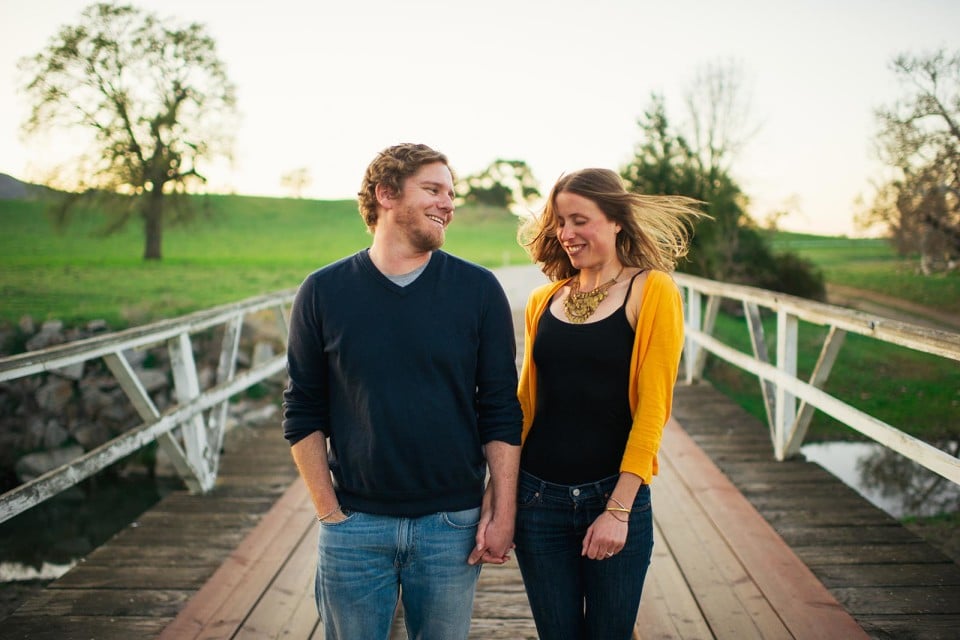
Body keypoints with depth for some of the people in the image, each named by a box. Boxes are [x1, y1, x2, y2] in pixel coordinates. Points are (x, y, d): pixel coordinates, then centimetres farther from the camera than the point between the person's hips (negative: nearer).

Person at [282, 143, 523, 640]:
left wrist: (502, 511, -5)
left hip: (452, 524, 0)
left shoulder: (479, 290, -1)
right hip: (354, 525, 0)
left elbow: (501, 411, -1)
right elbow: (303, 413, 2)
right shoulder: (324, 292, -1)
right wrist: (329, 512, -3)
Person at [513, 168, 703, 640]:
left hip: (614, 496, -3)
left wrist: (619, 509, -14)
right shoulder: (543, 300, 5)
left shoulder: (651, 291, -7)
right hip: (539, 497, 3)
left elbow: (652, 408, -11)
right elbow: (525, 401, 9)